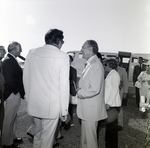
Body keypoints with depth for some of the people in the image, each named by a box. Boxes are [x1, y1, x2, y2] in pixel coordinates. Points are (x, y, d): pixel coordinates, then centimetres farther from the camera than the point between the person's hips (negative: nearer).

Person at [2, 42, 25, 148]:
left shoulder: (11, 60, 12)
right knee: (9, 118, 2)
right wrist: (18, 91, -13)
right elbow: (9, 79, -24)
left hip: (15, 93, 10)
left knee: (12, 117, 20)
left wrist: (20, 91, 7)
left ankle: (12, 137, 34)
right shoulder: (9, 61, -19)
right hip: (12, 94, -10)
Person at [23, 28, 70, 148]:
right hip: (51, 106, -5)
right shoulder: (63, 56, -12)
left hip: (33, 104, 5)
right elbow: (64, 85, -12)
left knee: (38, 134, 24)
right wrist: (64, 110, -4)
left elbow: (26, 78, 6)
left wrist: (29, 99, 17)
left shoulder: (32, 53, 1)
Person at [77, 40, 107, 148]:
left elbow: (94, 89, -27)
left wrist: (80, 92, -12)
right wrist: (80, 89, 2)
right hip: (86, 108, 9)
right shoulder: (89, 64, 11)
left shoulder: (96, 65, -20)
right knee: (85, 136, 22)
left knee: (90, 138, 5)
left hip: (91, 108, -9)